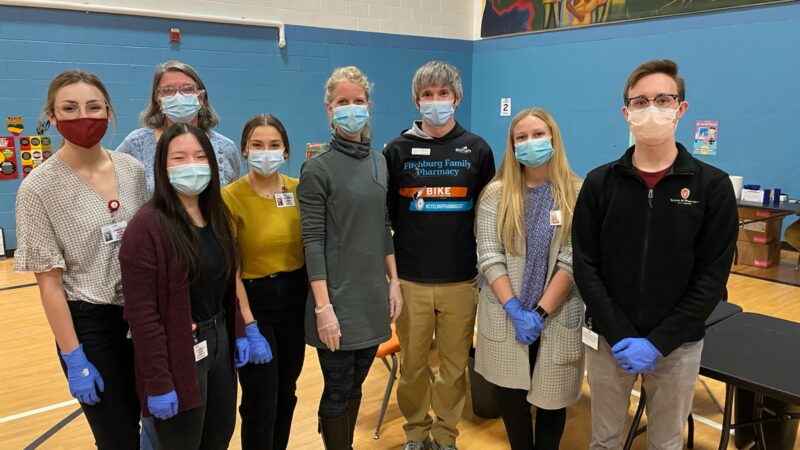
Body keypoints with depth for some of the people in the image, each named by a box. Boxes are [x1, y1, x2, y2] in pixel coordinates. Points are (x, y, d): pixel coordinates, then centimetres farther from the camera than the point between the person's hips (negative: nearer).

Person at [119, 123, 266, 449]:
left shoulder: (216, 215, 5)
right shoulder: (147, 225, -18)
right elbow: (142, 313, -19)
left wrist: (239, 333, 9)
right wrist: (158, 383, -19)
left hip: (220, 342, 7)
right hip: (179, 354, -7)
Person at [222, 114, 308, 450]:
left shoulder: (300, 189, 0)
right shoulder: (231, 197, -12)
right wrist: (247, 319, -17)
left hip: (296, 297, 4)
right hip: (254, 299, -4)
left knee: (286, 393, 17)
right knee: (260, 401, 3)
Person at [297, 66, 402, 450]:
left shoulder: (378, 162, 9)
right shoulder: (317, 168, -10)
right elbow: (313, 242, -13)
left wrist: (394, 282, 9)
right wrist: (323, 306, -17)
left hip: (373, 296, 6)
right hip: (338, 299, -5)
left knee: (356, 386, 17)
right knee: (338, 390, 7)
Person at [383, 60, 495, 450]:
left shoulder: (478, 150, 4)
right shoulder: (397, 150, 3)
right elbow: (384, 215, 6)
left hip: (461, 281, 0)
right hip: (410, 281, 0)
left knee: (455, 364, 8)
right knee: (412, 363, 9)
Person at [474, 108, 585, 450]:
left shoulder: (577, 194, -3)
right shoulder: (496, 193, 0)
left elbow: (572, 262, -8)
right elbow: (489, 257, -5)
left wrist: (540, 312, -13)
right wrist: (516, 309, -13)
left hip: (556, 317, 0)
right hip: (505, 317, 1)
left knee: (551, 397, 11)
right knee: (510, 396, 8)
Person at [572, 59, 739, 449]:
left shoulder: (712, 185, -5)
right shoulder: (600, 182, -3)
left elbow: (712, 278, -7)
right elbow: (585, 266, -5)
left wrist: (658, 343, -13)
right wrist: (620, 337, -13)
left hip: (677, 345, 0)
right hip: (608, 340, 1)